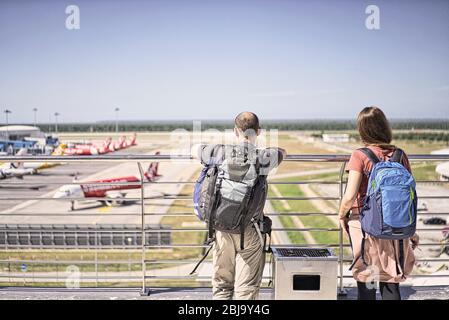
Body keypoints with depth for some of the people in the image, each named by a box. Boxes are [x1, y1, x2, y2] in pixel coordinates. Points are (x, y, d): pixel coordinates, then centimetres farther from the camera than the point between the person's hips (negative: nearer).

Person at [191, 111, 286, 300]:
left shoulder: (221, 153, -5)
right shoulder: (263, 158, -8)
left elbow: (194, 150, 14)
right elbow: (282, 152, 15)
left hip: (222, 228, 2)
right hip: (249, 231, -2)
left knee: (221, 285, 16)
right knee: (246, 289, 5)